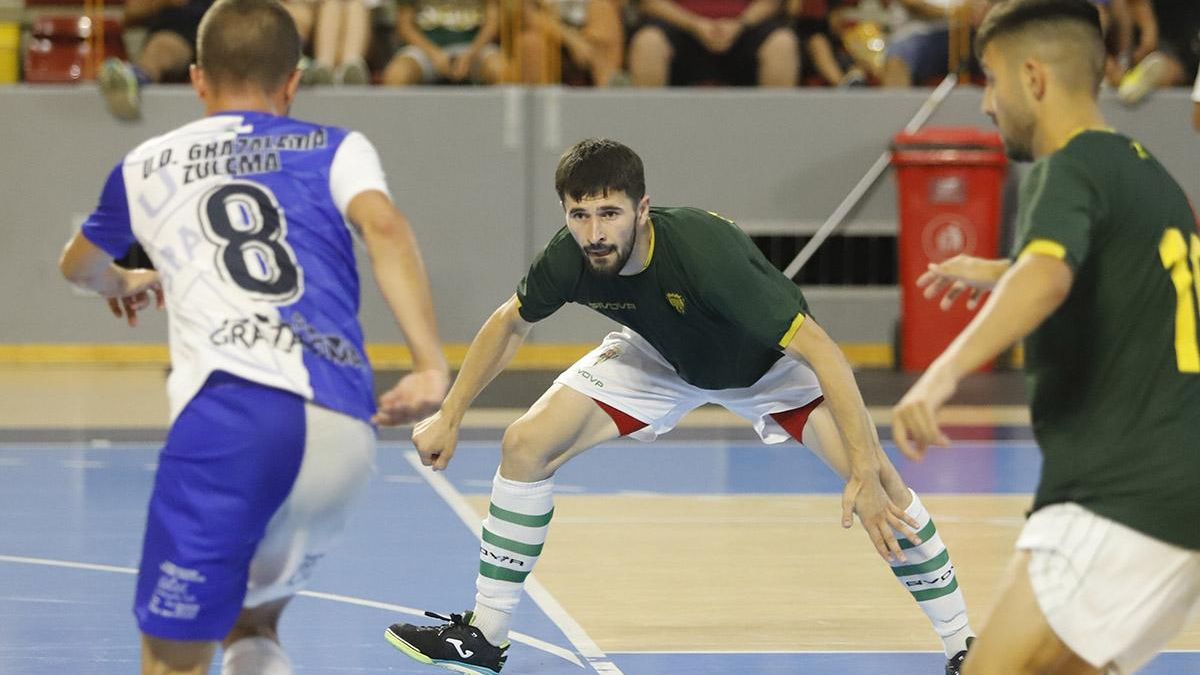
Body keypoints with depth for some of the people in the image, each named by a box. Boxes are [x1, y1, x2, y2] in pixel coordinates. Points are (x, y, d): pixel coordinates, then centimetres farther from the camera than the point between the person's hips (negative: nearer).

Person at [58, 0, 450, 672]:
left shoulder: (149, 164, 26)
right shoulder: (339, 150, 21)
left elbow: (80, 264, 45)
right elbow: (384, 226, -1)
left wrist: (121, 283, 68)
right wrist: (432, 366, -8)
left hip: (230, 409, -2)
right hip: (345, 435, 2)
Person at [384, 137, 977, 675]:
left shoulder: (704, 250, -42)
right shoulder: (568, 259, -28)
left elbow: (819, 350, -41)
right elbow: (511, 323, -2)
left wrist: (869, 476, -46)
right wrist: (449, 416, -3)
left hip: (769, 362, -4)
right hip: (661, 358, 5)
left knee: (877, 482, -24)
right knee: (525, 447, -7)